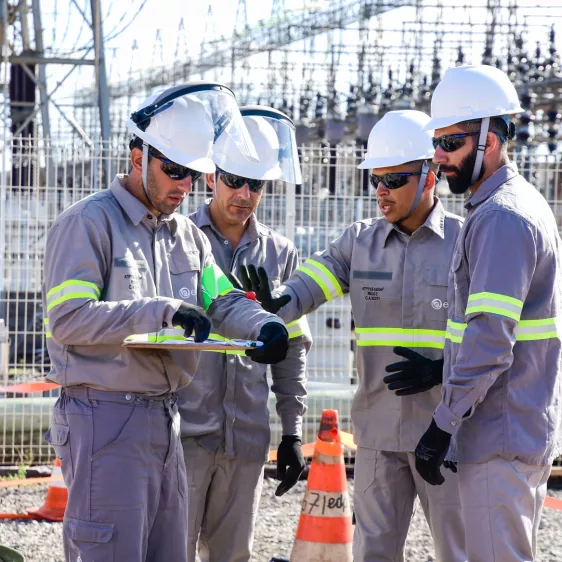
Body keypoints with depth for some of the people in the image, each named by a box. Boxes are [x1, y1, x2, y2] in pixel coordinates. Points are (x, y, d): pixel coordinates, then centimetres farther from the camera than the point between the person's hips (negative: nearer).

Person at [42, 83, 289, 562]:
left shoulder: (187, 235, 17)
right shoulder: (88, 223, -8)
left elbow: (223, 299, 10)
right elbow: (69, 319, -16)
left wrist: (265, 326, -13)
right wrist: (161, 312, -21)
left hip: (164, 423, 8)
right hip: (105, 420, -8)